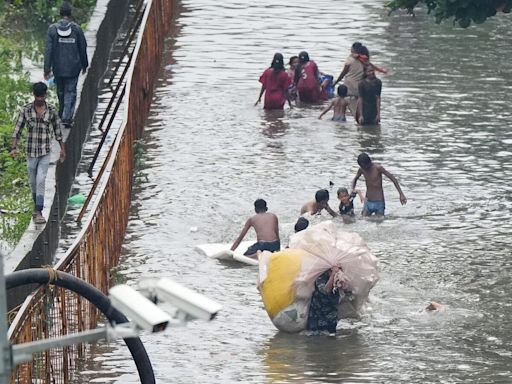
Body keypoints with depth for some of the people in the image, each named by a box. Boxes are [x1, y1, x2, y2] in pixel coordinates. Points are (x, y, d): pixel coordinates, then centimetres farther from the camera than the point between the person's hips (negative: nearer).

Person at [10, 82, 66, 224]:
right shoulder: (26, 110, -3)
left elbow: (58, 130, 9)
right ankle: (37, 205, 34)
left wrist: (62, 148, 12)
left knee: (40, 180, -13)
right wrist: (14, 148, -8)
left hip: (45, 152, -1)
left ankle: (38, 212, -14)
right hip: (31, 152, 1)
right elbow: (17, 129, 0)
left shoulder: (51, 111, -1)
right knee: (33, 181, 12)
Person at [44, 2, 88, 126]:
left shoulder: (52, 29, -7)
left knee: (60, 92, 18)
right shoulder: (77, 29, -7)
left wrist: (47, 68, -5)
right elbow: (83, 49, 0)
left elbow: (48, 50, -9)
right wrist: (84, 65, 14)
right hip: (73, 67, -1)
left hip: (58, 67, 1)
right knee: (70, 92, 3)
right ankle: (67, 117, -8)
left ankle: (62, 115, 32)